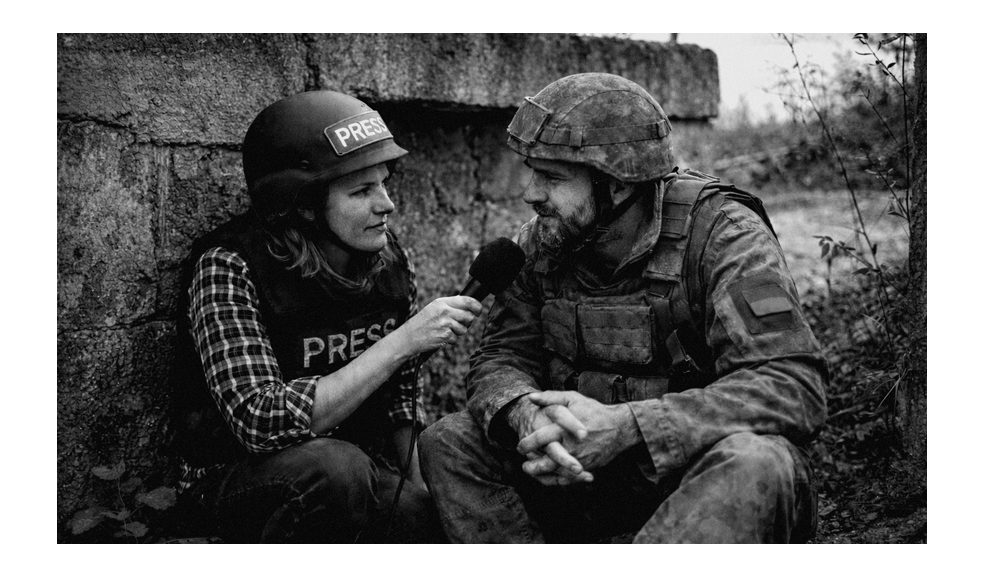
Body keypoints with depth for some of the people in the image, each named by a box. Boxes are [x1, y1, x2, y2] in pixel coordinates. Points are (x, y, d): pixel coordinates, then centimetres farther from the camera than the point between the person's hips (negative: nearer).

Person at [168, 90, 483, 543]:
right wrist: (404, 341, -29)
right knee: (334, 467, -33)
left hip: (360, 471, 4)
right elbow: (264, 424, -29)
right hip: (242, 472, -4)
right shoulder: (229, 268, -18)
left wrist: (418, 487, -4)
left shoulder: (389, 259, -2)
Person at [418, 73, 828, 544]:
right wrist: (525, 413, -27)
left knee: (754, 464, -37)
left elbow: (793, 387, -26)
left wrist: (623, 425, -36)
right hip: (582, 468, 5)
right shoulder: (541, 242, -1)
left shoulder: (723, 235, -17)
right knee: (447, 443, -10)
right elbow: (501, 356, 0)